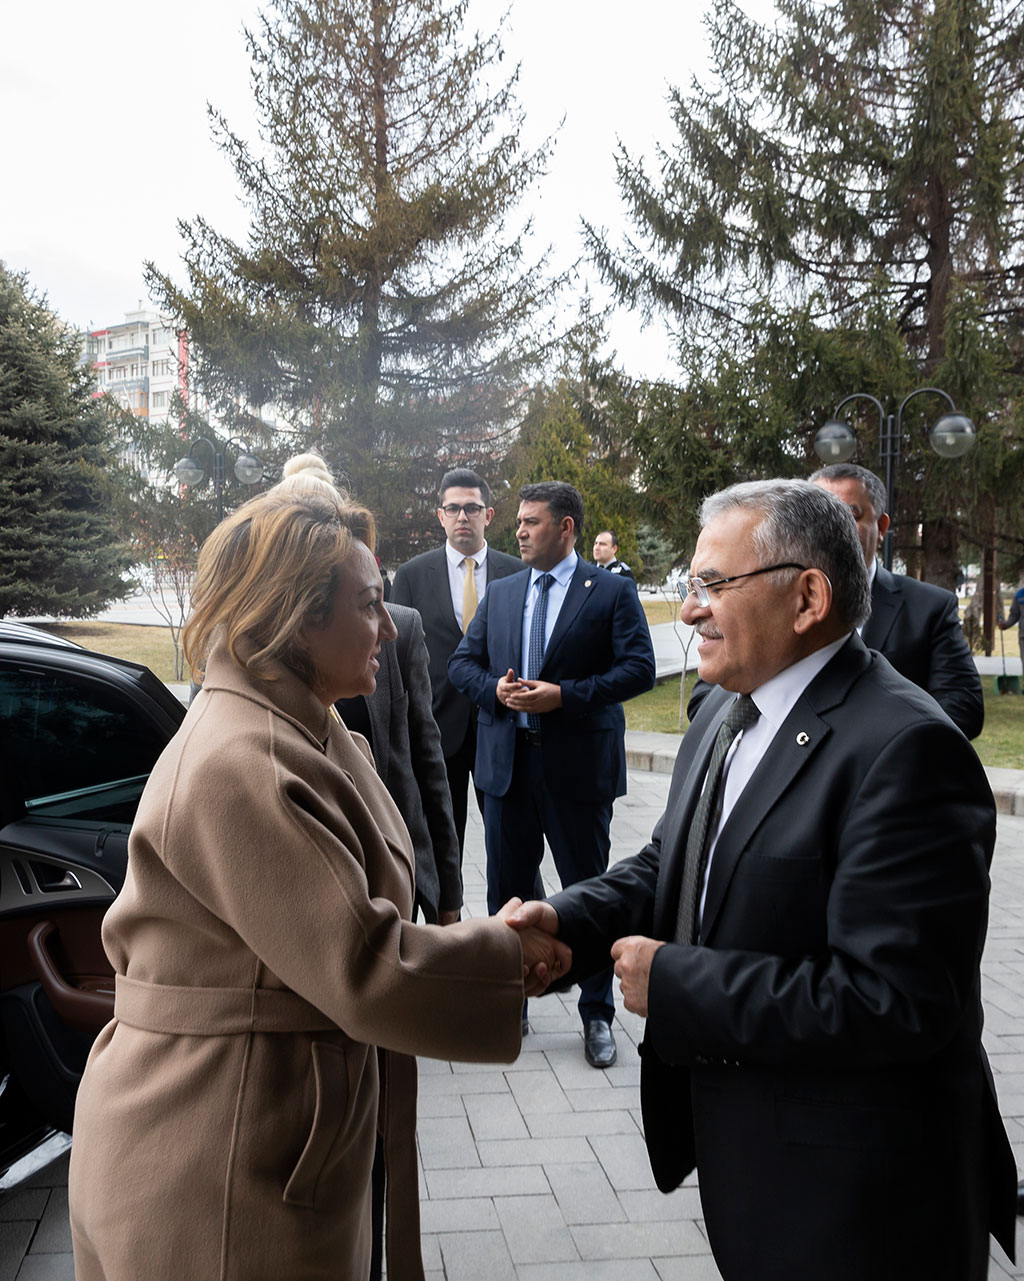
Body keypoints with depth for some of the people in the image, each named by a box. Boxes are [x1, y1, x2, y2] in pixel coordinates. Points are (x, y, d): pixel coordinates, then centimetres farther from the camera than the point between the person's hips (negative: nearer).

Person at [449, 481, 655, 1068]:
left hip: (578, 763, -4)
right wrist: (495, 688, -9)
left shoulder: (613, 591, -3)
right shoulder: (500, 593, 12)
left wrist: (565, 695, -20)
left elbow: (639, 668, -12)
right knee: (507, 888, 14)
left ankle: (598, 1015, 22)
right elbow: (462, 662, 12)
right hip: (508, 761, 5)